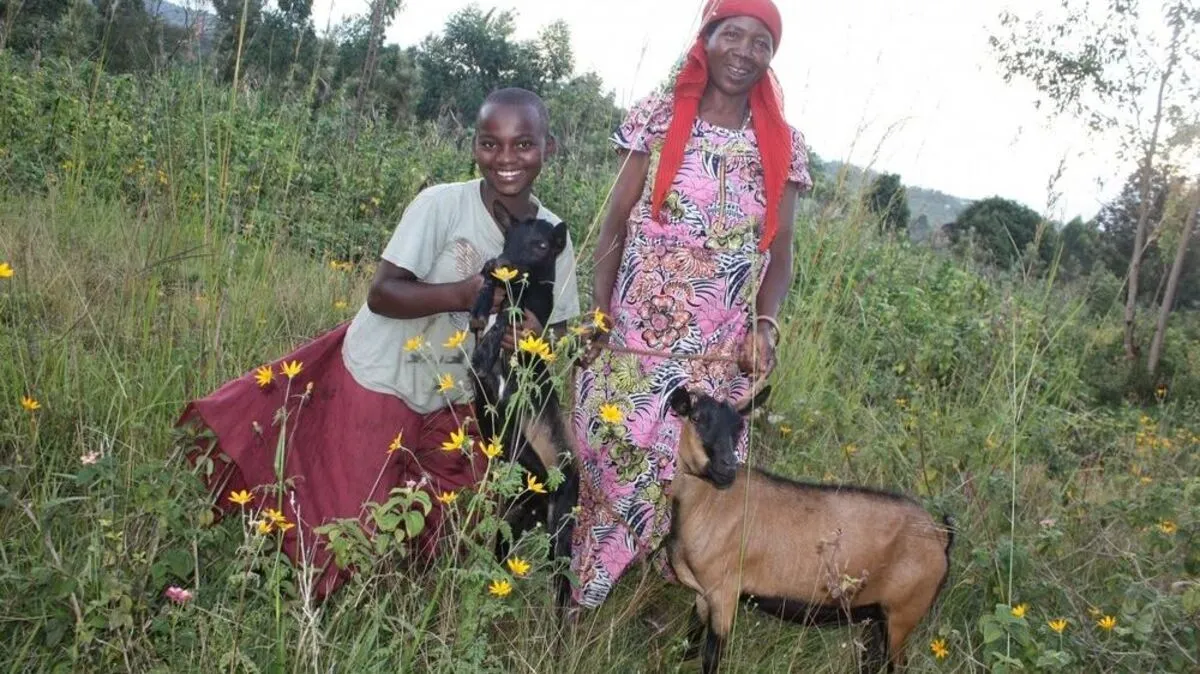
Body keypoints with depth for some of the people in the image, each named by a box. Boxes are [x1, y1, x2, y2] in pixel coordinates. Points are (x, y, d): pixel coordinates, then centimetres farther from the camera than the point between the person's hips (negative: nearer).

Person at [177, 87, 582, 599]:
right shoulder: (442, 205, -21)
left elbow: (558, 329, 0)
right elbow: (381, 293, -23)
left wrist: (537, 336, -24)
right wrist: (460, 293, -38)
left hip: (451, 403, 5)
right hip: (379, 380, -4)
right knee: (351, 524, 0)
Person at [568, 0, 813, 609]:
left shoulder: (783, 146, 6)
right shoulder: (658, 117, 2)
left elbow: (779, 254, 9)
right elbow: (614, 226, 2)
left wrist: (765, 325, -8)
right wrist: (598, 318, -5)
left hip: (719, 354, 2)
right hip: (636, 337, -1)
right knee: (608, 462, 3)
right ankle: (574, 605, 18)